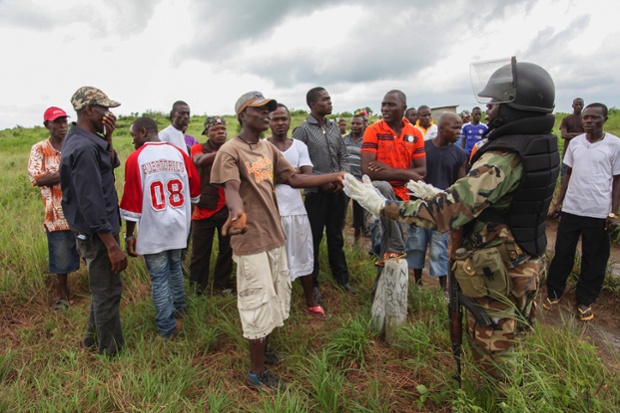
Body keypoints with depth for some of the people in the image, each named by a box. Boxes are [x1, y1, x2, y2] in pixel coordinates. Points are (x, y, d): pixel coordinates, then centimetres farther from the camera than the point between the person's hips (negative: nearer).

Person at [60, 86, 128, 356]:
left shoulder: (79, 138, 8)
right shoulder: (85, 148, -23)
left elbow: (112, 164, 13)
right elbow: (91, 203, -25)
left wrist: (107, 138, -3)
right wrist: (112, 245, -22)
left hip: (89, 230, 10)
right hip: (97, 232, -10)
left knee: (102, 288, 23)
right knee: (108, 291, 5)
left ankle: (94, 339, 40)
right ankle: (111, 350, 22)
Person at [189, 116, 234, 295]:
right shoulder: (198, 148, -1)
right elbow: (200, 161, -25)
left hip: (227, 209, 2)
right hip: (204, 210, -1)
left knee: (227, 250, 12)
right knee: (200, 252, 8)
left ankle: (222, 284, 32)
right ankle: (197, 286, 27)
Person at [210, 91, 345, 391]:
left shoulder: (269, 148, 10)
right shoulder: (230, 151, -14)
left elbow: (293, 178, 11)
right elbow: (231, 188, -29)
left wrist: (332, 177, 7)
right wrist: (237, 211, -51)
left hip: (274, 235, 8)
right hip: (252, 240, -8)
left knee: (275, 298, 20)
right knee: (260, 303, 1)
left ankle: (263, 350, 41)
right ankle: (256, 372, 20)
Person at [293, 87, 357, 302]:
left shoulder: (334, 127, 9)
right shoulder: (302, 130, -8)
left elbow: (343, 156, 13)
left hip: (337, 191, 5)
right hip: (316, 192, -5)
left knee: (336, 236, 16)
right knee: (314, 238, 5)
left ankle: (341, 277, 30)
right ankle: (312, 282, 20)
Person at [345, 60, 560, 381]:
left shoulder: (504, 157, -28)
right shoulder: (543, 146, 2)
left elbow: (449, 211, -34)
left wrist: (383, 206, -31)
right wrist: (441, 196, 12)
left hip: (495, 268, -9)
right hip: (523, 261, 9)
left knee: (490, 346, 12)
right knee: (504, 341, 27)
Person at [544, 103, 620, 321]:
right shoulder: (575, 143, 4)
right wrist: (559, 202, 10)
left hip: (598, 213, -2)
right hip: (571, 209, 3)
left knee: (594, 261, 8)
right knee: (562, 254, 10)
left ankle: (585, 301, 23)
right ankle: (554, 293, 25)